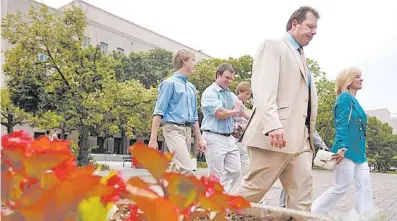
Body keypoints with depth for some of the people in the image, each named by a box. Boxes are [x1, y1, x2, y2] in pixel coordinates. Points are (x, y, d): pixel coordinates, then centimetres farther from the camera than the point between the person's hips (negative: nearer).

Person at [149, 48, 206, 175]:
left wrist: (200, 138, 20)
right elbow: (158, 112, -8)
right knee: (187, 170, -17)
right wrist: (153, 139, -13)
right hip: (173, 129, -8)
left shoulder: (192, 88, 19)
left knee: (176, 171, 9)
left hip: (187, 131, 8)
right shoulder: (170, 83, -3)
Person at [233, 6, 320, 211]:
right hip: (275, 134, -8)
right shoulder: (273, 46, 1)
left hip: (300, 138, 8)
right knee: (255, 188, -3)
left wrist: (310, 133, 18)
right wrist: (272, 124, -27)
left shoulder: (302, 58, 27)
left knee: (302, 191, 2)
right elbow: (263, 88, -14)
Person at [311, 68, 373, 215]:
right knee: (341, 187, -4)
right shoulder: (345, 98, -7)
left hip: (358, 152, 9)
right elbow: (341, 125, -17)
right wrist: (342, 147, -27)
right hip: (347, 151, -9)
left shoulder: (353, 100, 20)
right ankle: (313, 212, 7)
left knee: (365, 186, 6)